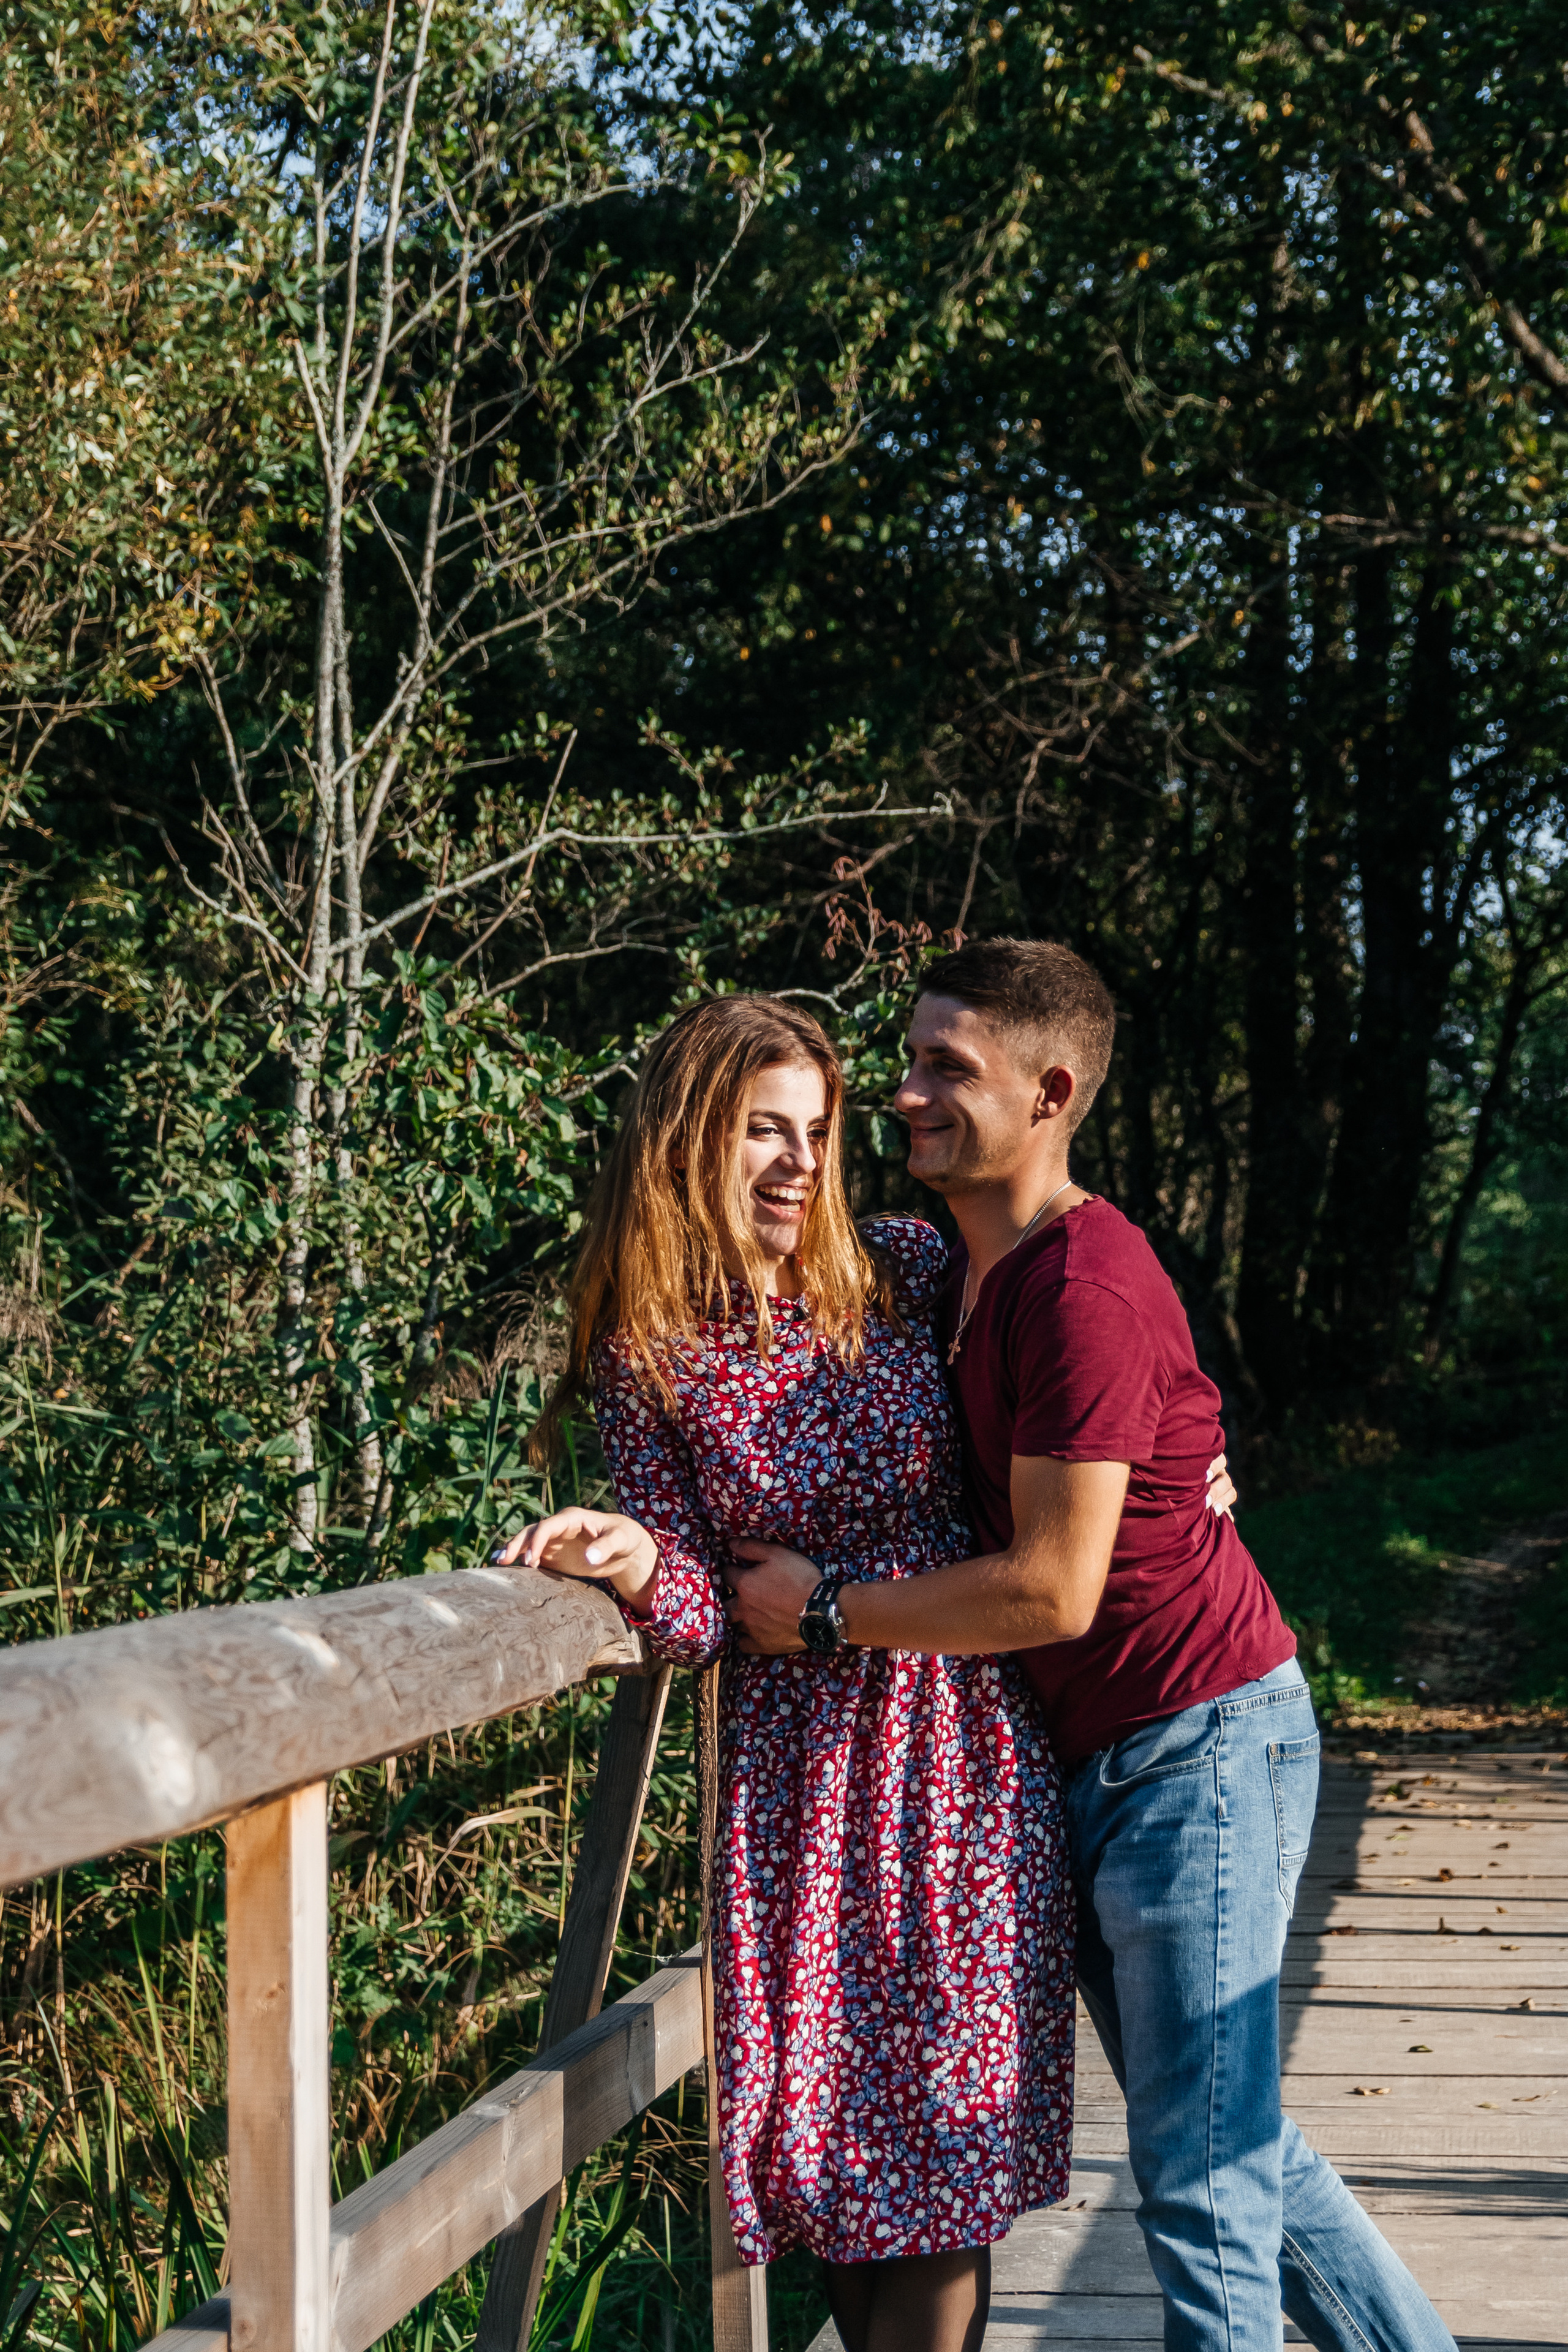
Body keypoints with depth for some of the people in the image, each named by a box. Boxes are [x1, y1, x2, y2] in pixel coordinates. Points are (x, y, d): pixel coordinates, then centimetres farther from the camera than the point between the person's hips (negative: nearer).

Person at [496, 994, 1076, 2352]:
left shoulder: (906, 1272, -1)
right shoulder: (645, 1356, -2)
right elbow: (696, 1617, -4)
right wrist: (637, 1567, -25)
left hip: (964, 1748, 0)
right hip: (795, 1764, 0)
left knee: (950, 2114, 0)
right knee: (822, 2130, 4)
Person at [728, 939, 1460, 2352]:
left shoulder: (1084, 1286, -21)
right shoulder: (962, 1277, 10)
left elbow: (1051, 1590, -23)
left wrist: (821, 1612, -13)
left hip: (1199, 1748, -10)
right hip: (1096, 1763, 10)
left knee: (1204, 2175, -4)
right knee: (1232, 2147, 18)